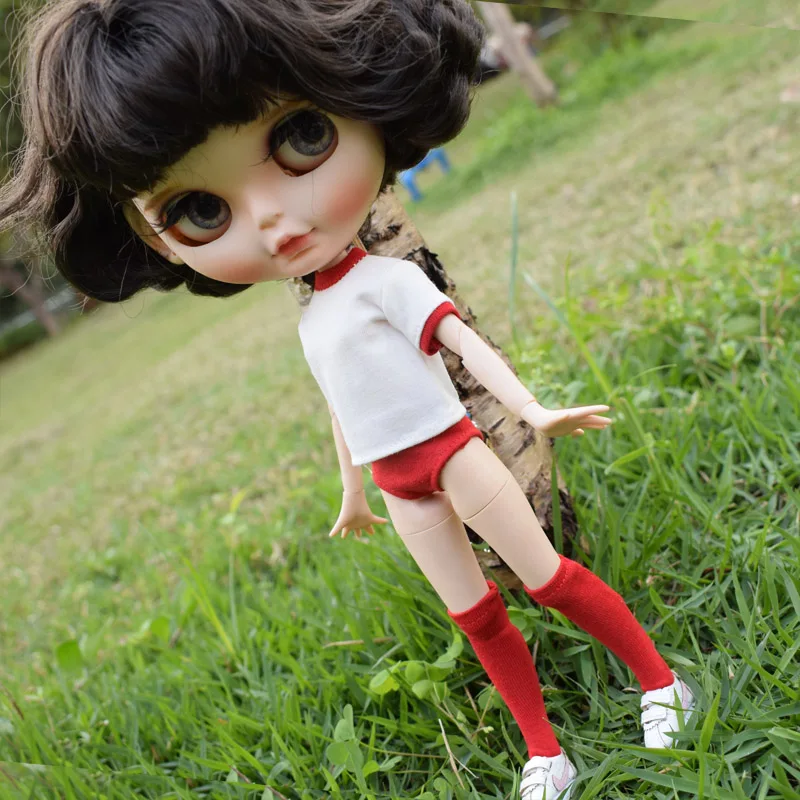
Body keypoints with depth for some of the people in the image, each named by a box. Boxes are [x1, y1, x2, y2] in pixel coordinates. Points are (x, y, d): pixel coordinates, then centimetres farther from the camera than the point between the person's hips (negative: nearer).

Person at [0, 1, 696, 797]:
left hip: (454, 453, -5)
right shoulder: (310, 322, 8)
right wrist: (353, 492, 27)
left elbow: (465, 339, -15)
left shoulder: (386, 279, -11)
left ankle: (661, 680, 23)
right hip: (401, 485, 6)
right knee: (476, 617, 11)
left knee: (549, 578, 2)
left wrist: (533, 412, -24)